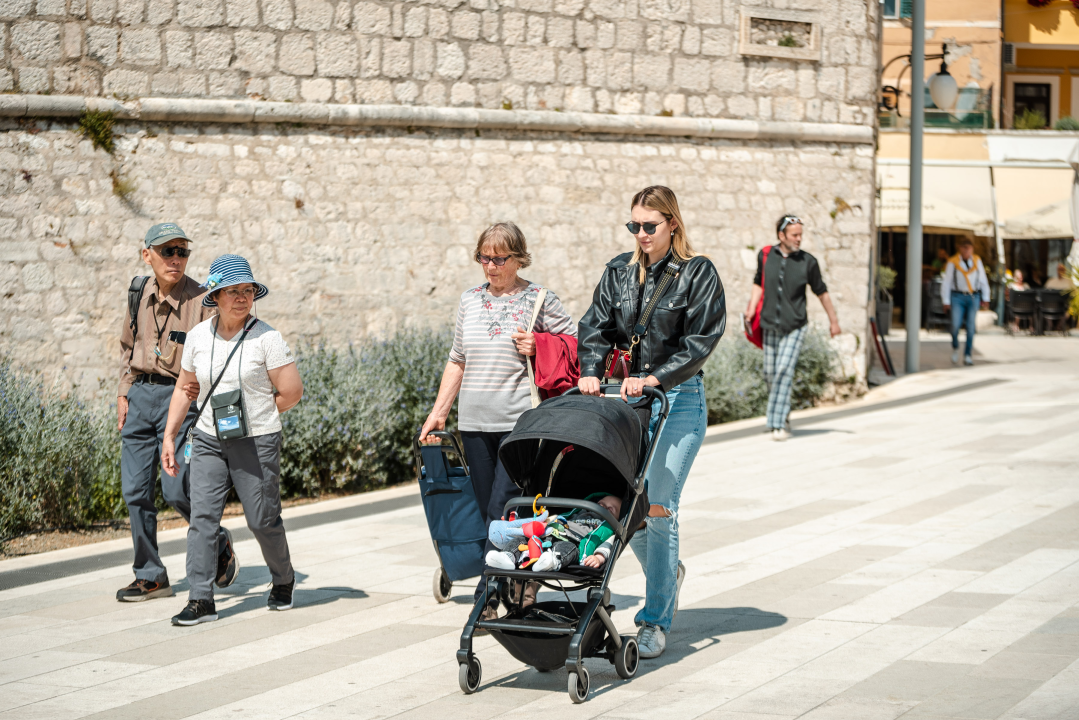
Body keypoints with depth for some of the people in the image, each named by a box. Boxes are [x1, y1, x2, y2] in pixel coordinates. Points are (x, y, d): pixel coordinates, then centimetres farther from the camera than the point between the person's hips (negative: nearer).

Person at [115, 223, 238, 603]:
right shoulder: (139, 293, 6)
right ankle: (150, 576, 15)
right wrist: (124, 391, 14)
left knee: (176, 489, -11)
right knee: (135, 489, 4)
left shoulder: (201, 301, -11)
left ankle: (220, 544, 17)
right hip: (140, 395, 5)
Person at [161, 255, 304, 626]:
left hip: (257, 443, -3)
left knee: (263, 520, 5)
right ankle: (201, 600, -6)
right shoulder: (198, 336, 3)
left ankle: (283, 579, 32)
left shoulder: (266, 338, -10)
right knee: (201, 516, -8)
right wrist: (169, 435, 9)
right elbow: (184, 388, 14)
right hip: (208, 442, 3)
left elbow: (292, 392, -8)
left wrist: (253, 415, 2)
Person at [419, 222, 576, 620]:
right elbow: (458, 360, 19)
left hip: (520, 422, -5)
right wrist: (438, 412, 15)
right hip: (475, 423, 5)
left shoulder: (540, 300, 0)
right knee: (488, 511, 5)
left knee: (504, 510, -11)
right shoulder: (470, 300, 13)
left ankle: (487, 598, -10)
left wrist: (539, 348, -11)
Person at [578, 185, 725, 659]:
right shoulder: (619, 272, 11)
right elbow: (596, 326, 5)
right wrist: (591, 371, -14)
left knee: (658, 507, -10)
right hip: (627, 397, 5)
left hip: (680, 398, -5)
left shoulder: (698, 274, -3)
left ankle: (656, 621, -3)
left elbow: (699, 341, -10)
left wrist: (653, 378, -20)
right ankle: (668, 572, 34)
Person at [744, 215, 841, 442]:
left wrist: (833, 320, 13)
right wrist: (751, 308, 1)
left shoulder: (808, 262, -5)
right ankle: (779, 419, 26)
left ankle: (778, 424, -12)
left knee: (784, 371, -14)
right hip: (770, 326, 3)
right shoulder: (765, 256, 0)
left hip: (794, 327, -3)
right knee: (770, 373, 7)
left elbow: (821, 292, 6)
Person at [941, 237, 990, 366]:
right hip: (957, 297, -2)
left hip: (973, 297, 2)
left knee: (971, 327, -2)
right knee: (955, 325, -14)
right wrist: (946, 301, -2)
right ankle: (955, 348, 14)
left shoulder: (977, 261, 4)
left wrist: (985, 299, 9)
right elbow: (946, 283, -1)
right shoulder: (953, 263, -4)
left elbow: (983, 280, 11)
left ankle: (967, 356, 8)